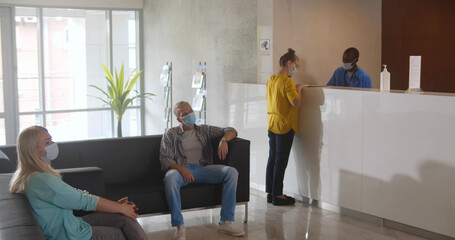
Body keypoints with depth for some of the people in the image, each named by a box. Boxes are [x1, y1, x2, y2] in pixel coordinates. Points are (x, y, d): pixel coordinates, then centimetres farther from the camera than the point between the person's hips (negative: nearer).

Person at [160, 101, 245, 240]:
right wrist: (181, 169, -18)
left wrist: (223, 140, -6)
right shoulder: (170, 134, 15)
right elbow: (165, 159, 2)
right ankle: (179, 227, -32)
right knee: (170, 177, -39)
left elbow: (230, 131, 19)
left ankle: (226, 222, -24)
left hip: (203, 168, 3)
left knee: (231, 172, -24)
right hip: (182, 170, -2)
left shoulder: (204, 130, 22)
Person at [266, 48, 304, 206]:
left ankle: (270, 193, 19)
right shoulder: (287, 81, -17)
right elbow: (296, 102, -24)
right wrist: (298, 89, -7)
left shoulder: (271, 80, 10)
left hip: (272, 125, 8)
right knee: (281, 161, -2)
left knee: (272, 159, 13)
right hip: (284, 126, -8)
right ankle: (277, 195, 4)